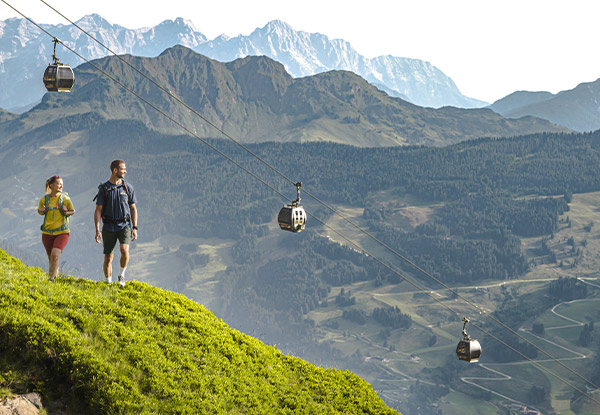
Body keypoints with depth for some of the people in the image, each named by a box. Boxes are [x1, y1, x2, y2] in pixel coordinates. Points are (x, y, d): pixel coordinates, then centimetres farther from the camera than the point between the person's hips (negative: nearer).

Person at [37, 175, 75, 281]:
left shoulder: (65, 199, -4)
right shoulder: (44, 199, 0)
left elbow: (73, 211, 9)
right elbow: (39, 211, 16)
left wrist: (66, 213, -13)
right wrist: (41, 211, -7)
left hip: (62, 232, -2)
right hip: (47, 233, 2)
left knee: (55, 256, -20)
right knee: (51, 258, 10)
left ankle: (51, 278, -8)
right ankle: (55, 273, 37)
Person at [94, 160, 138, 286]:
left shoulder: (128, 187, 5)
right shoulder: (103, 188, -1)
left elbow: (133, 208, 9)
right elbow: (98, 210, -1)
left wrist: (135, 227, 1)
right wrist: (97, 230, -9)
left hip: (124, 225, 0)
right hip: (109, 227, 0)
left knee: (124, 250, -23)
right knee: (108, 258, 4)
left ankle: (122, 275, 0)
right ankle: (107, 282, 21)